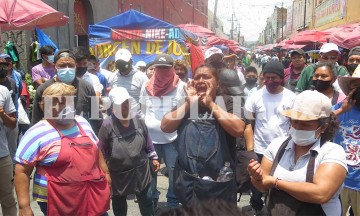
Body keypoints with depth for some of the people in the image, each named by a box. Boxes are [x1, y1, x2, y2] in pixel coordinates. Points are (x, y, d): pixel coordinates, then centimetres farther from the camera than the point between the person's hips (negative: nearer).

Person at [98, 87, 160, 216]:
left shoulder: (138, 120, -4)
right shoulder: (107, 125, -18)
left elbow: (147, 141, 8)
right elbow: (102, 151, -11)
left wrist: (153, 158, 12)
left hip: (141, 171, 3)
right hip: (119, 174, -3)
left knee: (147, 202, 18)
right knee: (119, 205, 20)